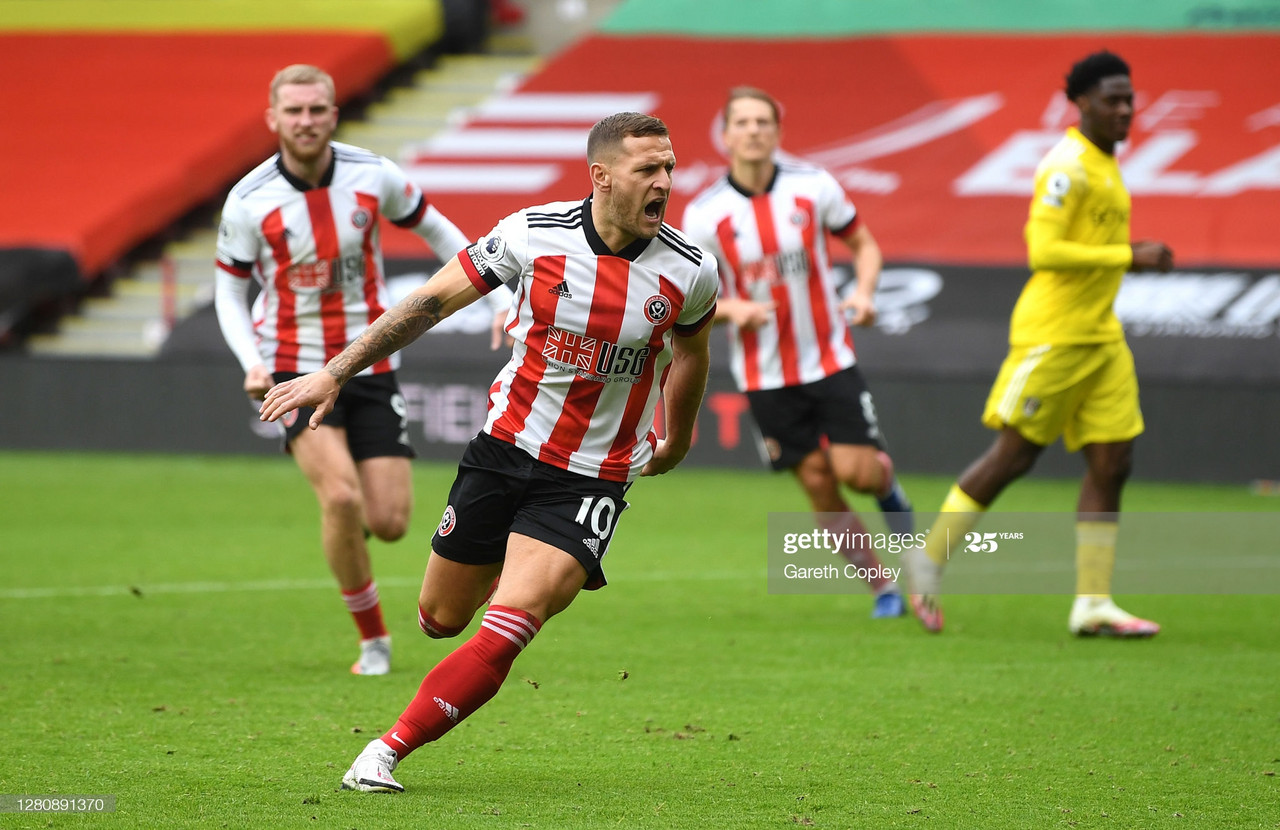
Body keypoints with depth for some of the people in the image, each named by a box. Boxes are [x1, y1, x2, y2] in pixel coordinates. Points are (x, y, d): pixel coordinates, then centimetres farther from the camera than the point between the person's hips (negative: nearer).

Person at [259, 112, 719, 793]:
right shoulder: (532, 234, -12)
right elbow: (433, 301, 0)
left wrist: (676, 443, 27)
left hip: (590, 482, -2)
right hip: (505, 448, 2)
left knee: (503, 636, -20)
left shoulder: (690, 271, -9)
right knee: (440, 619, 14)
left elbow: (691, 347, 14)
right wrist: (335, 371, -1)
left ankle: (386, 753, -8)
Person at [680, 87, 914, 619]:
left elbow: (863, 244, 7)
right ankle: (884, 588, 15)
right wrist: (733, 309, -22)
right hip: (765, 375, 0)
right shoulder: (704, 215, -8)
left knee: (857, 472, -12)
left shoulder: (813, 186, -6)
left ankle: (889, 486, 25)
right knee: (819, 487, 1)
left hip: (830, 360, 0)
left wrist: (863, 294, -12)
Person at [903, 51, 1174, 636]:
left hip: (1100, 336, 9)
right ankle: (929, 560, 11)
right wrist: (1128, 257, -21)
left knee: (1112, 463, 2)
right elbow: (1043, 251, -23)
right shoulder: (1067, 165, -15)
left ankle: (1092, 604, 4)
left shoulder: (1104, 164, 15)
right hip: (1052, 333, -9)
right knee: (1014, 455, -4)